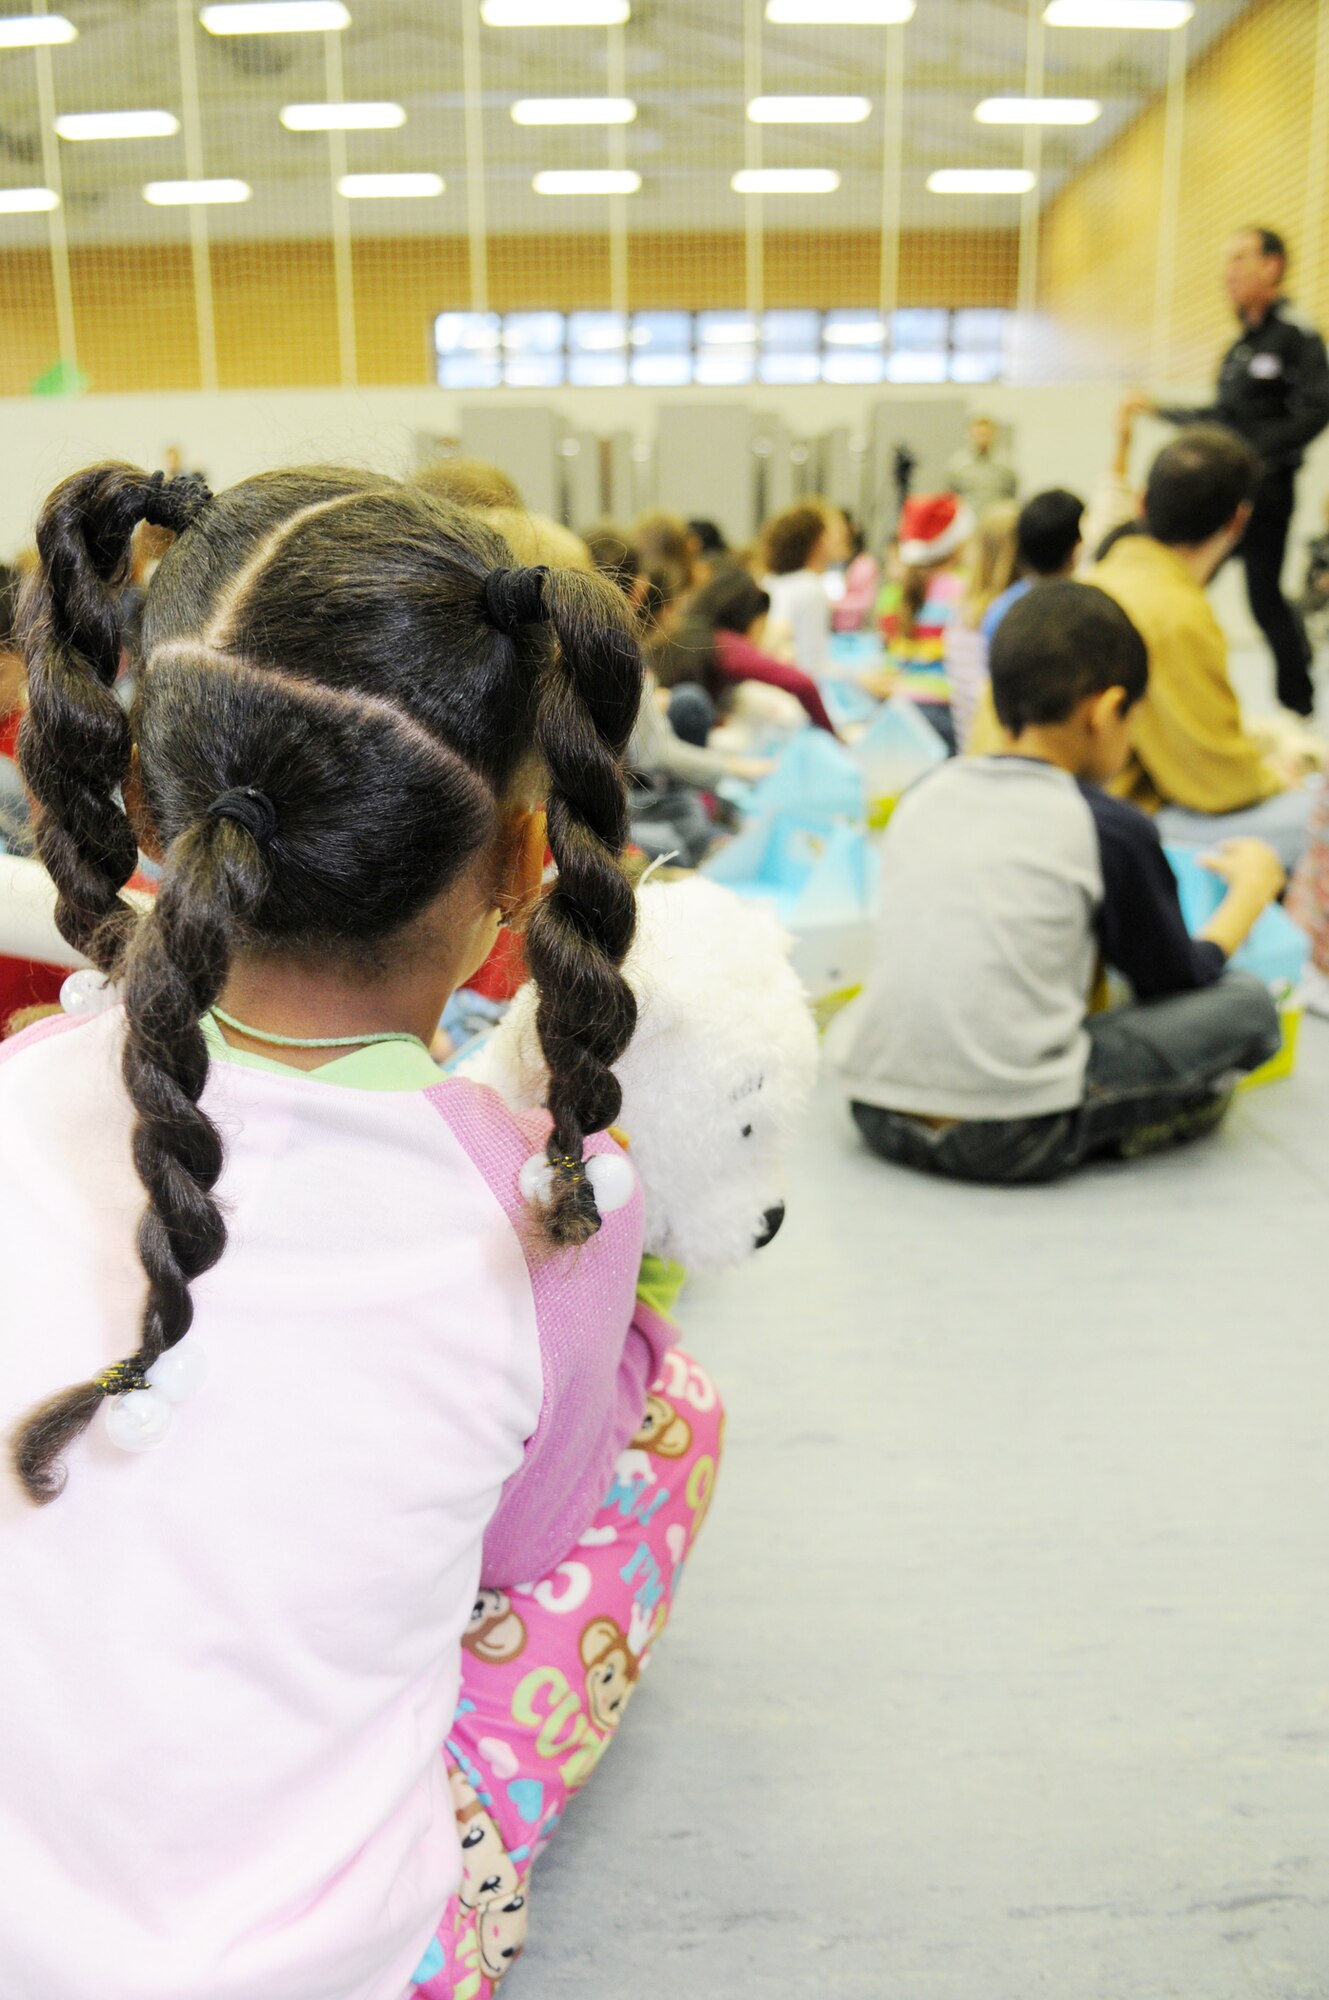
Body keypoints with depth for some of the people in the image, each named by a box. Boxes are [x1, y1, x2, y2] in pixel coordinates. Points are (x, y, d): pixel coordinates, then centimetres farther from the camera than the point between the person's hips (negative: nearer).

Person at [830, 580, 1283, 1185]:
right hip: (1009, 1138, -5)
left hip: (875, 1115, 5)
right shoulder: (1112, 829, -3)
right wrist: (1252, 886, 29)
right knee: (1246, 1002, 7)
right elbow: (1178, 984, 11)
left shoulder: (923, 795, 12)